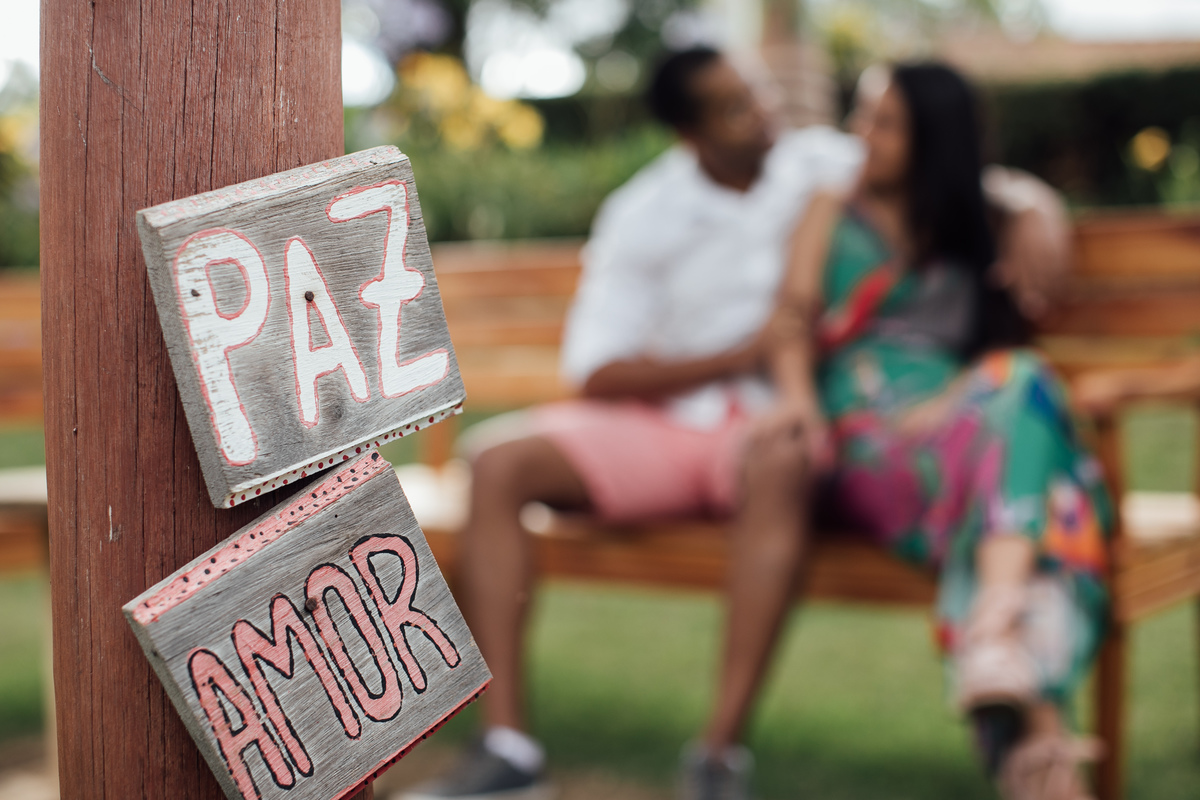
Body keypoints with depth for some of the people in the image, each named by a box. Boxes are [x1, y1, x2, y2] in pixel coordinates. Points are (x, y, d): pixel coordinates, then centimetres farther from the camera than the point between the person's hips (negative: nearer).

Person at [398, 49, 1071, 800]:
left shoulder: (825, 168, 2)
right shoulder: (643, 216, 1)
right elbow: (596, 374, -5)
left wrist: (1036, 215, -17)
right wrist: (745, 353, -13)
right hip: (666, 423, 2)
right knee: (499, 459, -20)